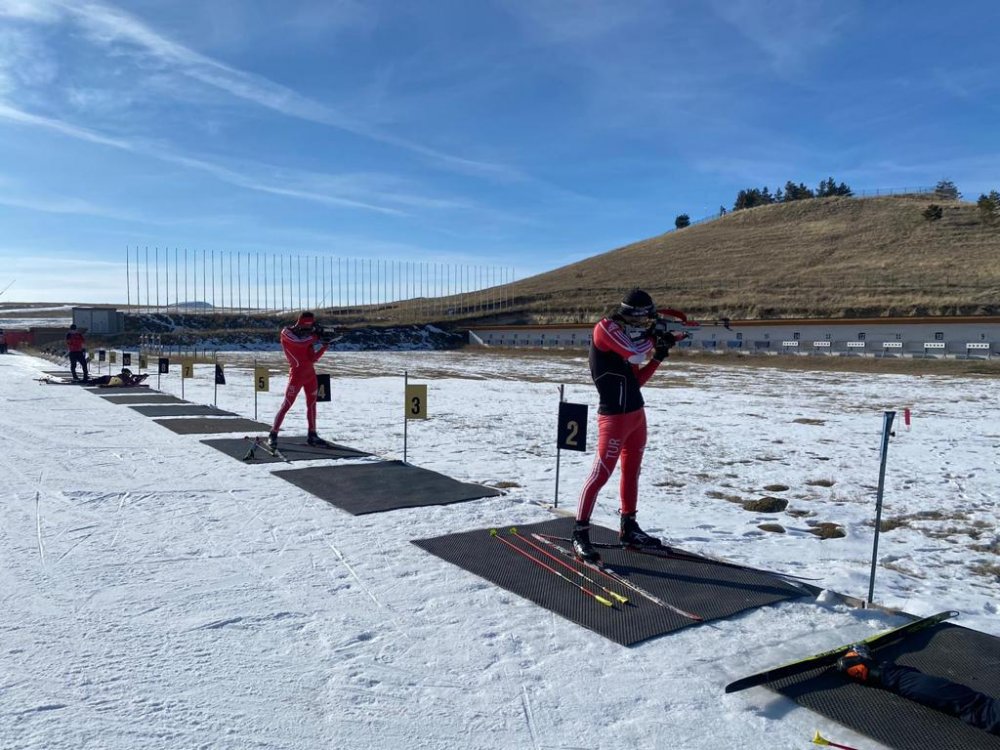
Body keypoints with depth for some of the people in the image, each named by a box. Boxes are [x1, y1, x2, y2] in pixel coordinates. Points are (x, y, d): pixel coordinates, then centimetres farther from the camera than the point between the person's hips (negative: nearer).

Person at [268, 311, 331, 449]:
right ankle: (273, 435, -2)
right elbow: (300, 342, -25)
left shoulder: (308, 336, 10)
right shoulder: (286, 332, -6)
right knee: (287, 404, -8)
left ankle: (312, 435, 18)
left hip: (310, 374, 7)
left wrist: (323, 344, -7)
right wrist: (316, 335, -15)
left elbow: (313, 358, 4)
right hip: (297, 374, -7)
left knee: (312, 404, 10)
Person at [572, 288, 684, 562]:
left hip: (636, 414, 9)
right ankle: (580, 534, -1)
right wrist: (653, 338, -4)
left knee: (631, 472, 16)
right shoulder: (605, 327, -11)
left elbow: (636, 380, 15)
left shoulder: (629, 337, 14)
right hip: (614, 417, -9)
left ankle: (629, 528, 28)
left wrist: (659, 355, 8)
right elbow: (636, 354, -23)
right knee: (601, 474, -8)